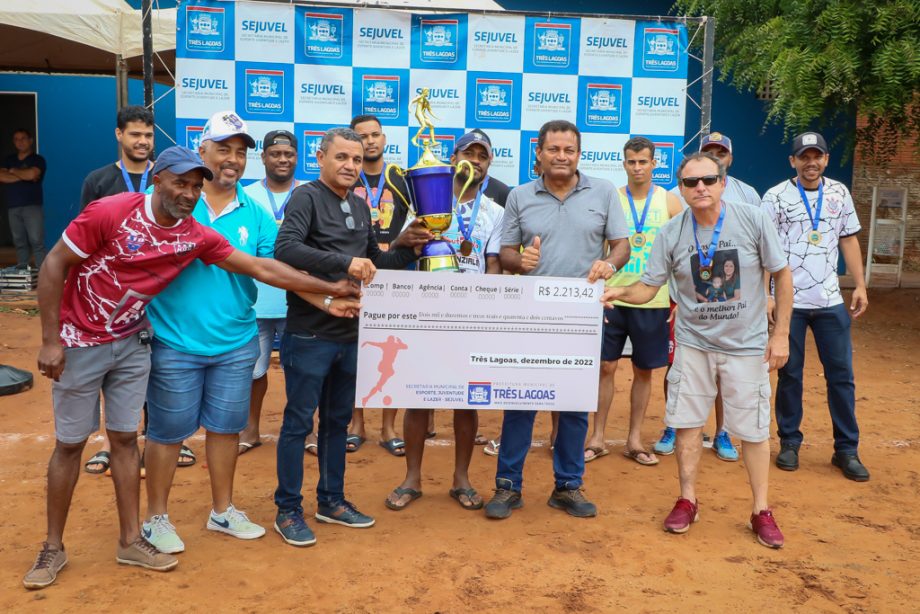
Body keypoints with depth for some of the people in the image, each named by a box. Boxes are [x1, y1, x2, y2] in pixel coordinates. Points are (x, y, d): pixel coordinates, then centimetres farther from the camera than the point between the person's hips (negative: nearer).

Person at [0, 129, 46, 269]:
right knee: (19, 242, 6)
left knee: (36, 241, -10)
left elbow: (31, 174, -15)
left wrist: (13, 171, 2)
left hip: (32, 205, -5)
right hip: (13, 207, 5)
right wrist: (23, 176, -6)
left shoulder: (38, 159, 3)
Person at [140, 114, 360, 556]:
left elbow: (272, 268, -5)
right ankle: (156, 517, 26)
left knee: (226, 425, 16)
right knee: (167, 430, 8)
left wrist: (326, 294, -14)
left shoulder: (255, 215, 3)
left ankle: (222, 511, 34)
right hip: (174, 341, -4)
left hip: (235, 343, 4)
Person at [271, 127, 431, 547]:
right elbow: (285, 249, -25)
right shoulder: (307, 197, -8)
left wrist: (406, 247, 6)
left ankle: (331, 501, 30)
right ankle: (288, 510, 16)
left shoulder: (360, 207, 14)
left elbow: (375, 264, 22)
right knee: (298, 422, 4)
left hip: (351, 333, 7)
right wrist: (344, 262, -31)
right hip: (310, 334, -7)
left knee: (338, 421, 16)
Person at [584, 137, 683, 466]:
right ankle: (597, 438, 14)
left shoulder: (670, 201, 2)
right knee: (606, 367, 2)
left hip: (653, 302, 1)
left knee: (644, 371, 8)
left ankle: (634, 440, 21)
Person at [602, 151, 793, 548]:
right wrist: (618, 292, -27)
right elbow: (647, 288, -5)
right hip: (693, 343, 2)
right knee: (687, 422, 8)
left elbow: (781, 276, -3)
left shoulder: (753, 221, -12)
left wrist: (781, 333, -5)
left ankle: (761, 510, 22)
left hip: (747, 346, -1)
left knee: (753, 429, 7)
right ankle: (688, 500, 26)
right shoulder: (670, 234, -8)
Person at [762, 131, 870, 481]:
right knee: (789, 374, 6)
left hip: (830, 301, 3)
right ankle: (789, 442, 19)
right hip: (788, 301, -3)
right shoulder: (776, 197, -1)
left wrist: (860, 285, 6)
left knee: (841, 374, 4)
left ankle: (847, 450, 14)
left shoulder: (839, 193, 9)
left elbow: (848, 240, 13)